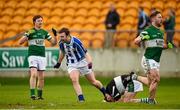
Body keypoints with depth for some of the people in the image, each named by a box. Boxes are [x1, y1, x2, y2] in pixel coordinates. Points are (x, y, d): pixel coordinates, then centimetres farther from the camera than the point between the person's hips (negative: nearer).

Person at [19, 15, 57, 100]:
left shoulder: (44, 32, 12)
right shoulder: (30, 32, -2)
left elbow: (53, 42, 16)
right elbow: (20, 42, -9)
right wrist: (27, 35, -25)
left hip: (42, 57, 4)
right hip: (33, 56, -4)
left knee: (41, 77, 5)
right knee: (34, 74, -20)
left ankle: (39, 95, 15)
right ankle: (32, 94, -22)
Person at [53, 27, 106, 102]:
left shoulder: (76, 42, -26)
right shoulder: (61, 43, -9)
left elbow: (85, 52, -25)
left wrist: (89, 62, -41)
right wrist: (59, 63, 25)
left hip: (82, 62, -3)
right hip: (71, 65, 3)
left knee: (93, 81, 7)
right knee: (74, 80, -24)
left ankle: (106, 93, 31)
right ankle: (81, 99, -21)